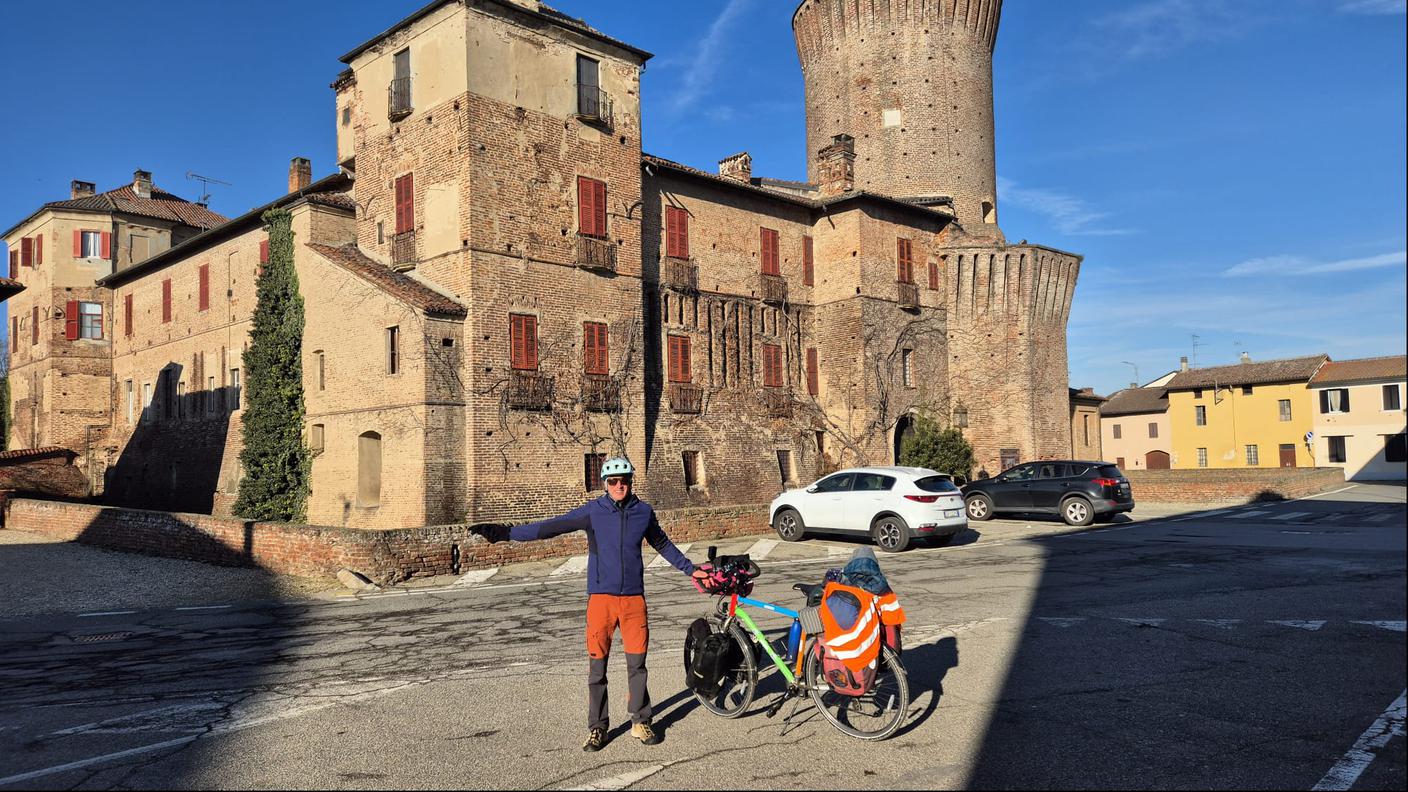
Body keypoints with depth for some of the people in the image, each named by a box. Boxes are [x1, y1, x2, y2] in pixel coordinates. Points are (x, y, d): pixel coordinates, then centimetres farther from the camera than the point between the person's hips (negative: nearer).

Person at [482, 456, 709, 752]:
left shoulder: (644, 512, 5)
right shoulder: (592, 511, -3)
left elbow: (663, 545, 21)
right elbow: (551, 527, -7)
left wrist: (690, 569, 26)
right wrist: (507, 533, -14)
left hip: (634, 597, 2)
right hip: (601, 597, -1)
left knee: (637, 664, 6)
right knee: (597, 666, 3)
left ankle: (641, 722, 20)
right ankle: (597, 728, 15)